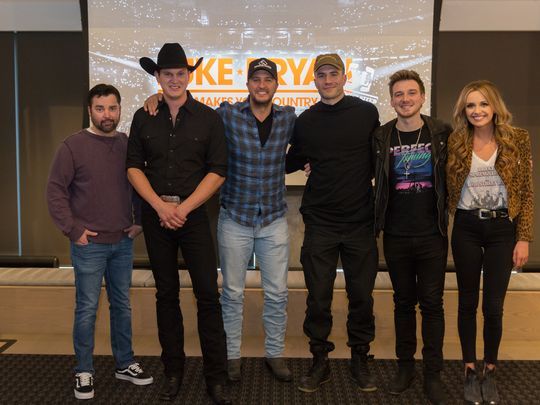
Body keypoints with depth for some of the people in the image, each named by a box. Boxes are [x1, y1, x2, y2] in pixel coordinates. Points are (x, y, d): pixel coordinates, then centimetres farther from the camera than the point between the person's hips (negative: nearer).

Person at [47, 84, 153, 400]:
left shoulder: (128, 144, 5)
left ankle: (125, 364, 27)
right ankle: (84, 372, 17)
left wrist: (140, 221, 6)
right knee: (87, 308, 3)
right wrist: (72, 229, -10)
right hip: (89, 244, -4)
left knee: (122, 305, 13)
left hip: (123, 243, 4)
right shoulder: (74, 145, -7)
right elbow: (56, 190, -6)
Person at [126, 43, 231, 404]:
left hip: (194, 213, -2)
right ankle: (173, 371, 23)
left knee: (208, 294, -4)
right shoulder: (144, 118, 6)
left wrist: (184, 208, -11)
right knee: (166, 293, 10)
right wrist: (161, 206, -9)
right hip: (155, 213, 2)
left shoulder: (208, 118, 0)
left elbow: (218, 172, -3)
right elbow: (134, 167, 5)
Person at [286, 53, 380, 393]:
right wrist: (305, 163, 0)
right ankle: (320, 361, 20)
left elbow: (377, 158, 9)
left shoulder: (367, 113, 0)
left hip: (361, 221, -1)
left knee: (362, 295, 7)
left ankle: (360, 359, 25)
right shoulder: (305, 121, 5)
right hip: (320, 222, 1)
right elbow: (291, 163, 18)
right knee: (318, 297, 4)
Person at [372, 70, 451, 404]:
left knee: (432, 304, 5)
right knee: (404, 302, 12)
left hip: (432, 236, -1)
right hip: (397, 236, 1)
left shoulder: (442, 133, -1)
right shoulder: (381, 138, 1)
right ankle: (405, 366, 26)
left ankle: (433, 373, 18)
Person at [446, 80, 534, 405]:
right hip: (466, 228, 1)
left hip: (502, 228, -1)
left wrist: (524, 237, -5)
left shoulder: (518, 139, -2)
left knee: (494, 305, 4)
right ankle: (470, 371, 25)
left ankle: (490, 373, 23)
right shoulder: (455, 142, 0)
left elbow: (526, 192, -1)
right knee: (468, 302, 10)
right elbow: (449, 188, 7)